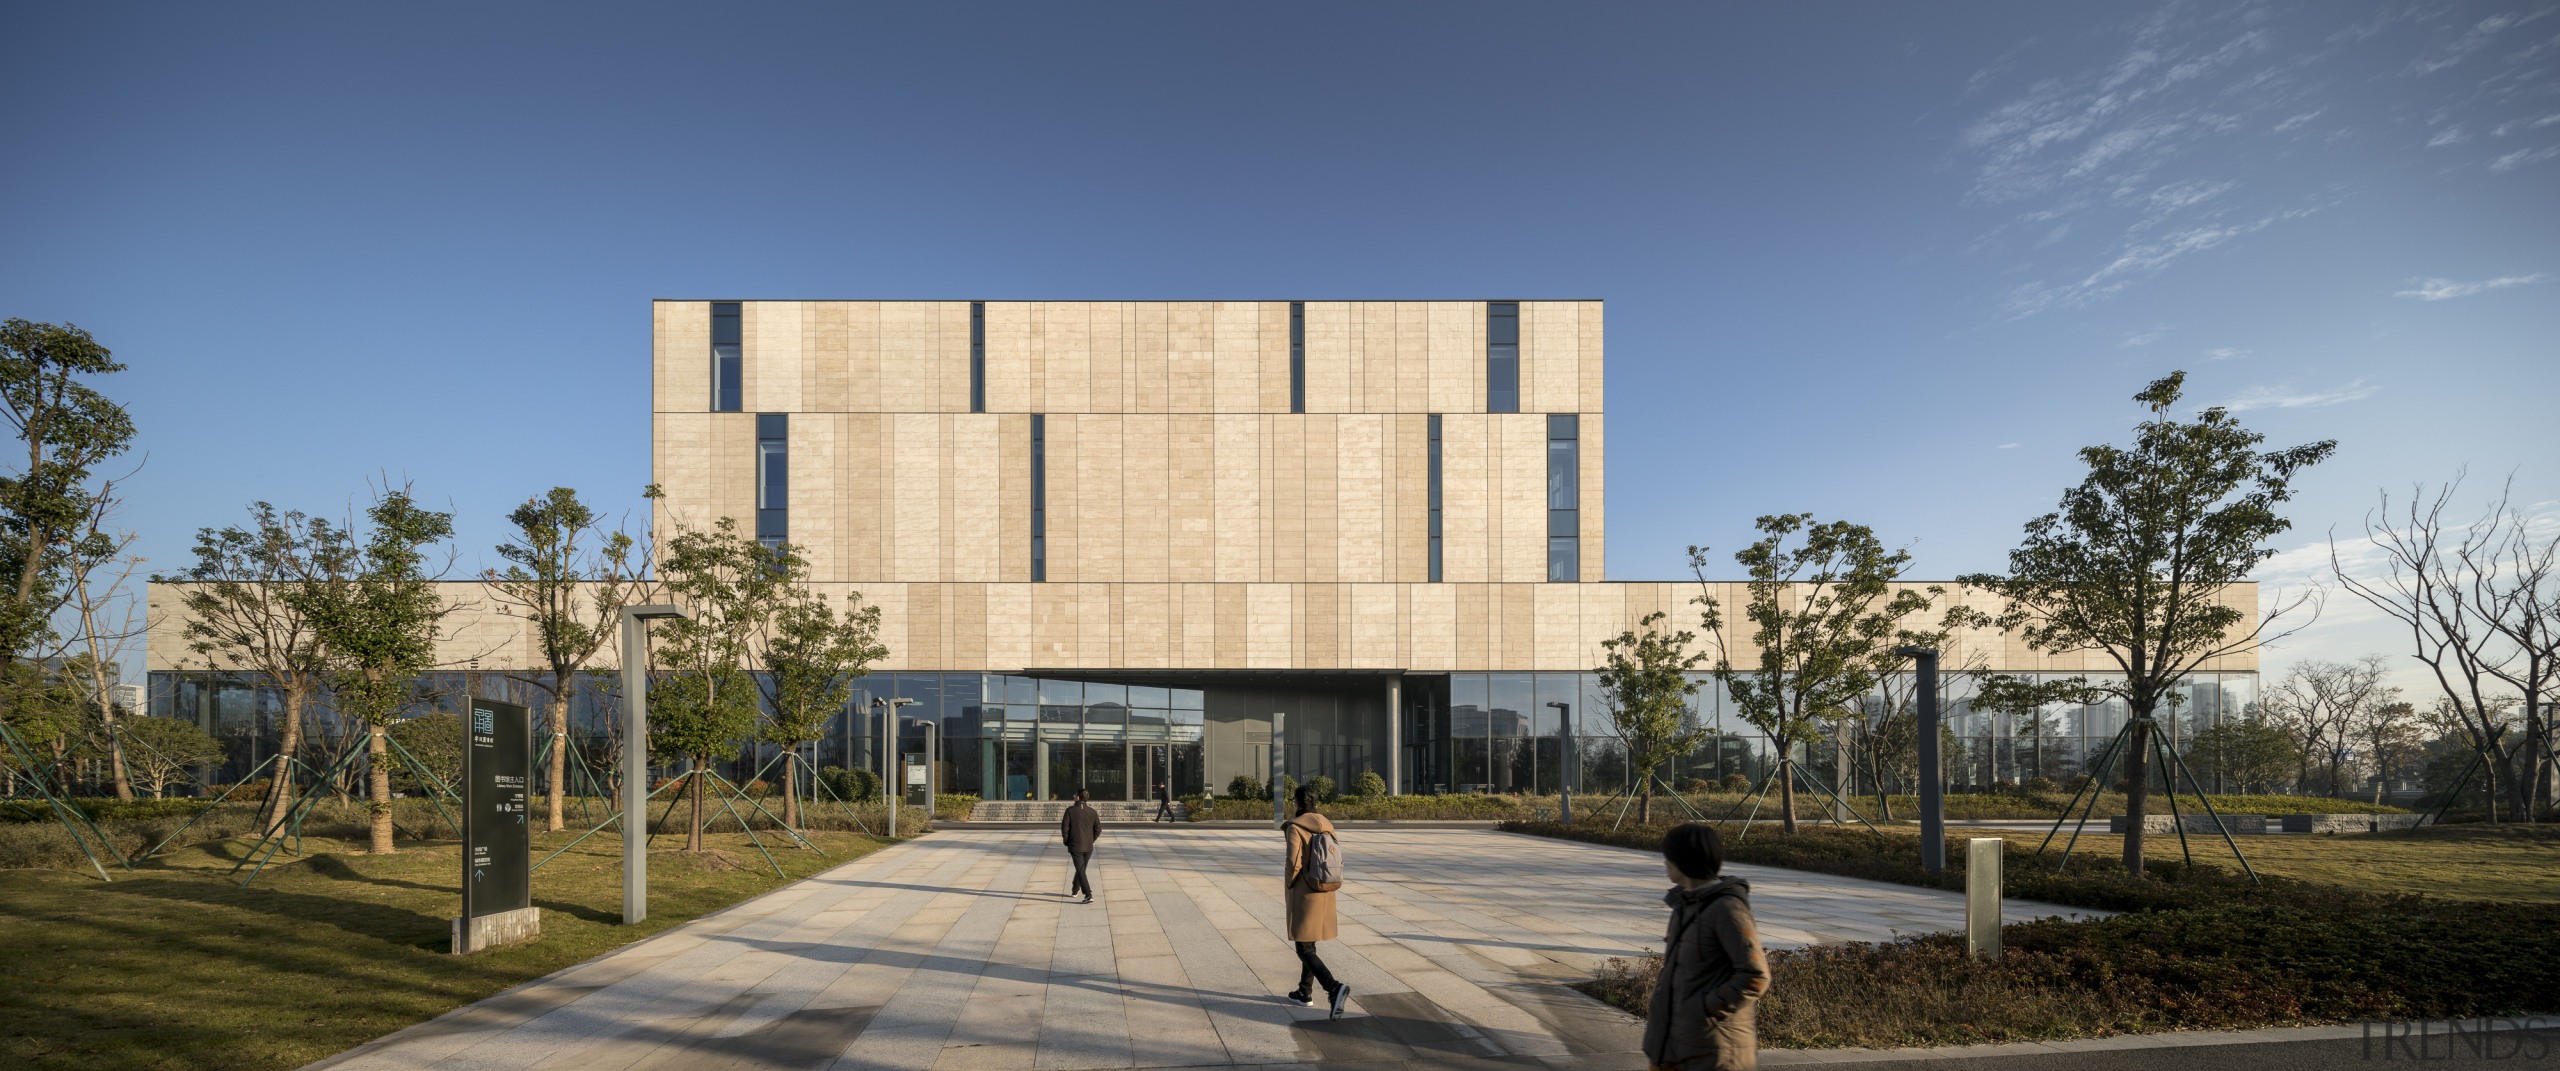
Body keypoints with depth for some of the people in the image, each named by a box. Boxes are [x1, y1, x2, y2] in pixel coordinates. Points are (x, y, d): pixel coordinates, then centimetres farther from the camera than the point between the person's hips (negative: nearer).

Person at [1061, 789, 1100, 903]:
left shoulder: (1070, 810, -10)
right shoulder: (1092, 811, 0)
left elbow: (1064, 827, -10)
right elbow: (1098, 829, 0)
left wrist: (1066, 841, 5)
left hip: (1075, 846, -4)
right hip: (1088, 847, 4)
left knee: (1081, 871, -3)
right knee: (1081, 869, 21)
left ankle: (1088, 895, -15)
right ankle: (1074, 890, 37)